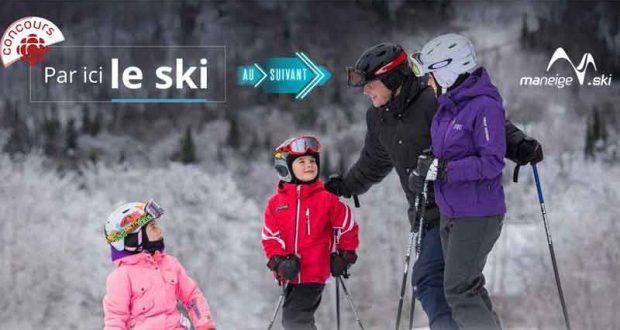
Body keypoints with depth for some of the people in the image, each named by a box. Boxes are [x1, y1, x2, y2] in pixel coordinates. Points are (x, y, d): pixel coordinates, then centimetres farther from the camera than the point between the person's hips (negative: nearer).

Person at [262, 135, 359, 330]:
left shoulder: (326, 200, -6)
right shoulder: (275, 204, 2)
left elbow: (348, 226, 4)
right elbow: (269, 237, 2)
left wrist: (345, 256, 4)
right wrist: (278, 261, -12)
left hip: (314, 274, -5)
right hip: (289, 276, 5)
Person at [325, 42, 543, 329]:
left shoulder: (435, 103, -16)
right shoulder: (378, 118, 10)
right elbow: (373, 162, 31)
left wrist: (519, 147, -29)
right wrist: (346, 186, 42)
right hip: (425, 216, 8)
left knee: (428, 280, -18)